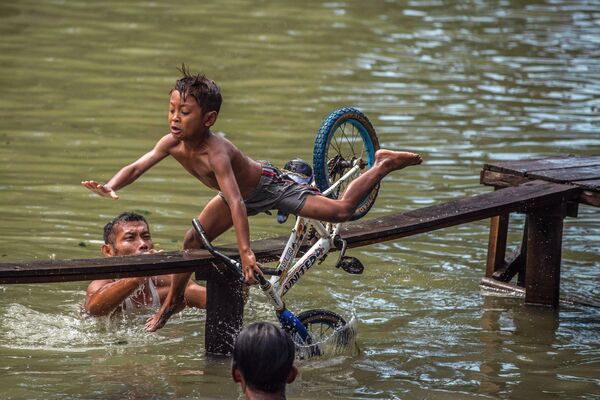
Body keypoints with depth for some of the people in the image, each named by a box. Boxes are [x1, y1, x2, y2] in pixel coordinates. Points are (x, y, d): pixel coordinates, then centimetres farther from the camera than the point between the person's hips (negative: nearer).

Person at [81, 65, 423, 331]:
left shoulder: (215, 153, -41)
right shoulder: (172, 143, -21)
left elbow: (236, 204, -48)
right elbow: (136, 167, -14)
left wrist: (245, 251, -54)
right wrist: (111, 187, -35)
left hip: (269, 186, -8)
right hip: (243, 192, 8)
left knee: (341, 210, -16)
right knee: (194, 241, 8)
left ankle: (383, 165, 6)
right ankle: (173, 300, 30)